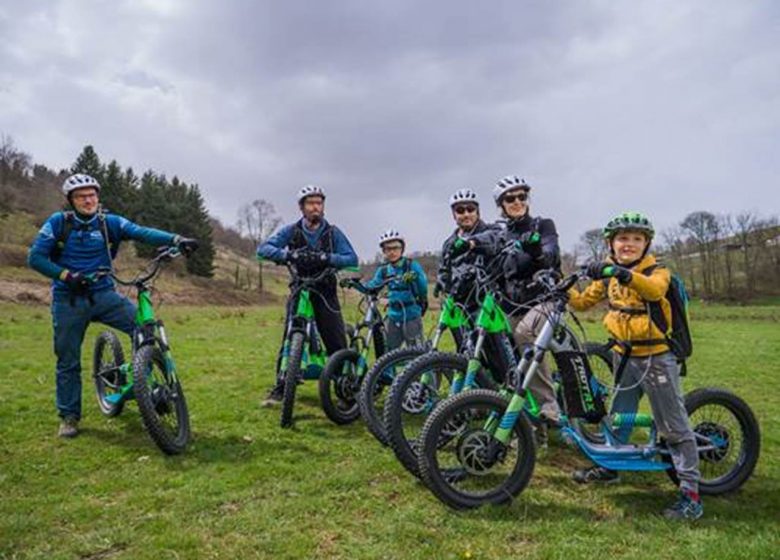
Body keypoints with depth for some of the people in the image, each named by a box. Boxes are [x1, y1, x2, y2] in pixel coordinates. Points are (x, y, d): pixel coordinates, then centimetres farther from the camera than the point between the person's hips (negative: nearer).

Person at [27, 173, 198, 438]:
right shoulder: (58, 222, -2)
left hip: (103, 294, 1)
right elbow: (35, 257, -4)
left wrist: (176, 239, -32)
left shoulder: (109, 222, -1)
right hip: (68, 300, -1)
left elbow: (143, 233, -16)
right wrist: (66, 275, -20)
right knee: (68, 362, 6)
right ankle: (69, 417, 23)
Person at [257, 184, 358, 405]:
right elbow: (263, 248, -12)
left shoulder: (333, 232, -2)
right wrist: (288, 255, -30)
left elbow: (352, 259, -11)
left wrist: (326, 258, -28)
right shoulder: (291, 231, -1)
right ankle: (280, 388, 8)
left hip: (325, 293, 0)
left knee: (337, 344, -5)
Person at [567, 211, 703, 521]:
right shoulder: (608, 275, 4)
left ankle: (691, 493, 9)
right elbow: (583, 301, 4)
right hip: (625, 356, 5)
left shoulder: (657, 271, -12)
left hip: (657, 357, -5)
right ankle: (609, 466, 36)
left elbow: (654, 289, -36)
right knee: (617, 415, 18)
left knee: (674, 426, 0)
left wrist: (624, 274, -52)